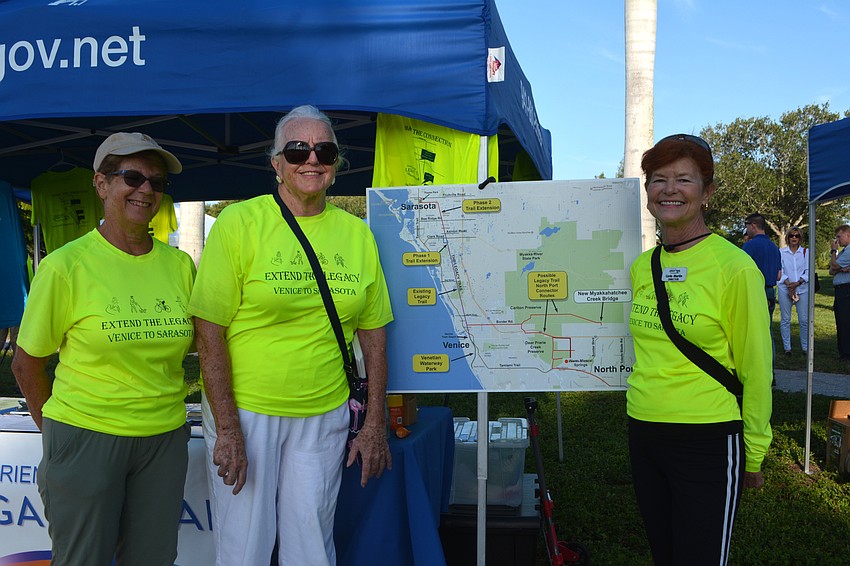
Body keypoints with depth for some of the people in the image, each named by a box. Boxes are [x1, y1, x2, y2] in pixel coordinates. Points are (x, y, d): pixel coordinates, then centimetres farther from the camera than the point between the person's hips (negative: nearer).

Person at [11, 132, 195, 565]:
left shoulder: (179, 264, 3)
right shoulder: (65, 266, -8)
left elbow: (201, 344, 13)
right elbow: (27, 366, 0)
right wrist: (57, 430, 6)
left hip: (165, 439, 4)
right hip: (87, 438, -3)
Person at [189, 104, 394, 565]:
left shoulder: (357, 234, 4)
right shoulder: (239, 223, -7)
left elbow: (373, 332, 8)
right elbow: (209, 330, -10)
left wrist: (375, 423, 5)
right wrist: (227, 429, -14)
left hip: (325, 416, 3)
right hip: (243, 410, -3)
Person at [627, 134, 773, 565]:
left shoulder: (734, 266, -12)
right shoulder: (641, 267, 5)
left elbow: (755, 369, -8)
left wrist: (753, 455, -4)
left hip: (707, 442, -6)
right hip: (643, 434, 6)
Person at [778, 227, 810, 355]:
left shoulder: (806, 252, 8)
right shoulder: (781, 252, 5)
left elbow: (808, 271, 2)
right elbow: (780, 271, 0)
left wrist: (798, 283, -12)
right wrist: (788, 284, -13)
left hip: (802, 288, 0)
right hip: (784, 289, 0)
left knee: (804, 319, -1)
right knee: (785, 319, 2)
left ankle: (805, 347, 10)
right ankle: (787, 347, 10)